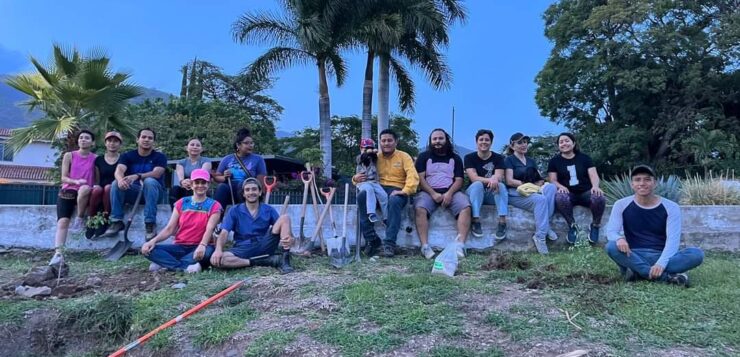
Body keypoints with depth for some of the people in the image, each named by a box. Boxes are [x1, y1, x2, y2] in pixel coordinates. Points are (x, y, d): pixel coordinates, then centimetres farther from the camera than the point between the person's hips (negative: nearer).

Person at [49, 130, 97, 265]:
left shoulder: (95, 158, 7)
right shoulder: (69, 156, 8)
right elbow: (64, 178, 2)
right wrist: (76, 181, -17)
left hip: (85, 194, -1)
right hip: (67, 191, 1)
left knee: (84, 189, -39)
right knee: (62, 221, -20)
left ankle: (80, 219, -17)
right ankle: (58, 254, -27)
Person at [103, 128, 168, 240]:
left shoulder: (159, 157, 0)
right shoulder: (128, 156, 6)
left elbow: (157, 173, -19)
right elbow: (119, 170, -13)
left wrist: (137, 176, -37)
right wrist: (120, 179, -39)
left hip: (152, 190, -2)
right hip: (132, 191, 2)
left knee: (150, 181, -34)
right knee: (116, 183, -24)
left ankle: (150, 223, -36)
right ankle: (117, 221, -22)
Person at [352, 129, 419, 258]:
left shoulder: (403, 156, 8)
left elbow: (413, 176, -7)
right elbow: (363, 174, 15)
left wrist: (405, 191, -25)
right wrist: (356, 178, -11)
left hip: (397, 191, -2)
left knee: (394, 201, -39)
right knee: (361, 196, -29)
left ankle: (389, 243, -33)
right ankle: (372, 240, -25)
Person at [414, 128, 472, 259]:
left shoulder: (455, 158, 17)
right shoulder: (423, 157, 14)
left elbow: (459, 180, 7)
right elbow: (420, 178, 2)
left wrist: (449, 193, -14)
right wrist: (433, 194, -13)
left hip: (451, 192, 1)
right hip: (429, 192, -1)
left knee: (466, 207, -29)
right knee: (420, 209, -33)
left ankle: (460, 245, -35)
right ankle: (425, 246, -36)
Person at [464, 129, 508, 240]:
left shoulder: (498, 157, 2)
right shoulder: (469, 157, -3)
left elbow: (499, 177, -13)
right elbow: (474, 178, -17)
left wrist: (495, 179, -38)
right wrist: (490, 180, -34)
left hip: (493, 194, 1)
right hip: (474, 192, -1)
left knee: (501, 185, -30)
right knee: (477, 184, -33)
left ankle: (502, 222, -39)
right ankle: (476, 221, -37)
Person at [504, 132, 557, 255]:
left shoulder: (531, 161, 24)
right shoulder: (509, 160, 5)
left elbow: (541, 179, 16)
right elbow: (509, 181, -8)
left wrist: (538, 184, -8)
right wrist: (530, 184, -13)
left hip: (532, 192, 6)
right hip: (515, 194, -5)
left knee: (551, 187, -26)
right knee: (540, 199, -34)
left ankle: (545, 226, -28)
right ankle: (540, 236, -32)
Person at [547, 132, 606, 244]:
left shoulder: (584, 157, 12)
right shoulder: (554, 161, 10)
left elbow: (593, 175, 1)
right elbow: (553, 180, 3)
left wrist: (595, 186, -22)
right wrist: (561, 187, -21)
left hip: (586, 192, 1)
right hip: (568, 193, -1)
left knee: (599, 198, -34)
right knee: (560, 198, -39)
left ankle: (595, 225, -6)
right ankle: (572, 225, -15)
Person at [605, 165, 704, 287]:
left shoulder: (671, 207, -2)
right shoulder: (621, 205, -1)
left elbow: (673, 239, -12)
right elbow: (611, 231, -7)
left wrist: (661, 263, -31)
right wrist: (619, 238, -34)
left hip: (661, 256, 1)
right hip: (634, 256, 0)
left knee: (697, 254, -26)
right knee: (611, 247, -32)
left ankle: (637, 272, -30)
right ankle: (667, 276, -32)